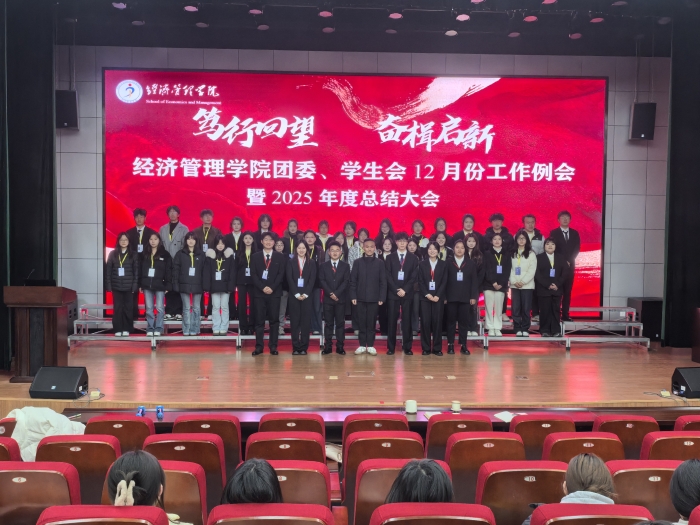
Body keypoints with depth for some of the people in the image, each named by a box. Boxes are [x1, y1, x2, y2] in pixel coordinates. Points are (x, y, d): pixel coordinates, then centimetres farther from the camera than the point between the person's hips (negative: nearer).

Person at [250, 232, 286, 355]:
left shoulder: (280, 257, 8)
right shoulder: (255, 256, 9)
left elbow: (281, 274, 0)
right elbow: (253, 274, 1)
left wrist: (272, 288, -12)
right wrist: (262, 287, -12)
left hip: (274, 292, 0)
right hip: (259, 292, 0)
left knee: (274, 319, 0)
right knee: (259, 320, 0)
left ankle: (273, 346, 4)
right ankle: (259, 346, 2)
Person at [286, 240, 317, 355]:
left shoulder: (312, 262, 8)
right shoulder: (291, 262, 6)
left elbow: (312, 279, 1)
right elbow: (289, 279, -1)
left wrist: (306, 294, -9)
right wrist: (296, 294, -9)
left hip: (307, 296, 0)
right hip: (294, 295, 0)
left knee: (306, 321, -1)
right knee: (294, 322, 0)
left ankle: (304, 347, 2)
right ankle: (295, 347, 2)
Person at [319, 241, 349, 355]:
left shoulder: (346, 266, 8)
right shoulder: (323, 266, 8)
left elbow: (346, 281, -2)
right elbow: (322, 281, -1)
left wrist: (336, 293, -13)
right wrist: (330, 294, -14)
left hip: (341, 298, 0)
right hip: (327, 299, 0)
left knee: (340, 323, 1)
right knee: (328, 323, 2)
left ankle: (340, 347, 3)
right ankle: (328, 346, 4)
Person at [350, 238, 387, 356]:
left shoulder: (380, 263, 3)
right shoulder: (357, 262, 4)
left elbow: (383, 282, 2)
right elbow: (353, 280, 4)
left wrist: (382, 297, -4)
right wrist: (353, 296, -3)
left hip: (374, 298, -1)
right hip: (360, 297, 1)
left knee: (371, 322, 3)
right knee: (361, 322, 4)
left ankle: (370, 345, 10)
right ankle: (362, 345, 12)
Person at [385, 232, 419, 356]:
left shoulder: (413, 258, 7)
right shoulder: (390, 257, 8)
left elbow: (414, 276, 0)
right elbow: (388, 276, 0)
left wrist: (404, 290, -11)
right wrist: (397, 290, -11)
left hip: (407, 293, 0)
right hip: (392, 293, 0)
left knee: (407, 321, 1)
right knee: (392, 321, 0)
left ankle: (407, 347, 6)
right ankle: (391, 347, 4)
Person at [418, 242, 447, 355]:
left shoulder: (443, 264, 7)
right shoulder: (422, 264, 7)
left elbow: (444, 282, 1)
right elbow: (420, 281, 2)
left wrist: (437, 296, -10)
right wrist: (427, 294, -10)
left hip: (438, 297, 0)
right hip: (425, 297, 0)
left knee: (437, 321, -1)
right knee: (425, 322, -2)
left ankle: (437, 348, 4)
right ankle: (426, 348, 3)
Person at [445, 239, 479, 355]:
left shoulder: (471, 263, 8)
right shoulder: (448, 263, 3)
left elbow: (474, 281, 5)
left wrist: (473, 297, -2)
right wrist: (444, 296, -5)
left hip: (465, 297, 1)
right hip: (451, 297, -1)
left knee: (464, 322, 2)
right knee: (451, 321, 3)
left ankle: (463, 345, 7)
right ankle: (450, 345, 8)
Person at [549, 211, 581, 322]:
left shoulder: (575, 233, 12)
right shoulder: (553, 233, 3)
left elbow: (577, 249, 5)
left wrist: (569, 261, -9)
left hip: (570, 266, 3)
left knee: (568, 291, 2)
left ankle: (565, 314, 4)